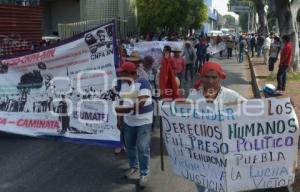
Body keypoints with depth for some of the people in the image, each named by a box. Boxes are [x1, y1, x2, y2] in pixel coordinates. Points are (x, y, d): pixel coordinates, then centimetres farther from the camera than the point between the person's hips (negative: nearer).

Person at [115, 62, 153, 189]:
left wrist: (124, 109, -34)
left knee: (142, 148, -4)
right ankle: (133, 167, 39)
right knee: (130, 145, 18)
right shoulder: (124, 84, 6)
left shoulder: (143, 83, -19)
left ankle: (144, 174, 10)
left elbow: (141, 103, -29)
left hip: (143, 121, -7)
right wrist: (120, 119, 11)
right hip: (128, 121, 7)